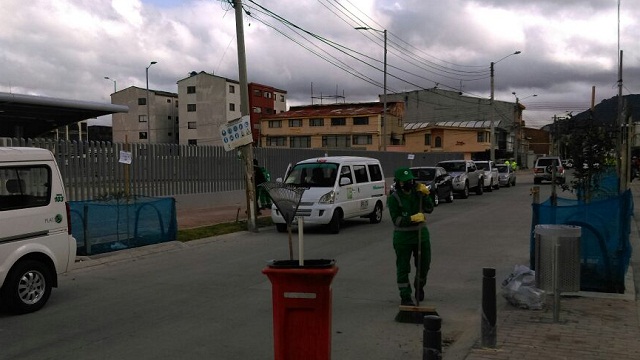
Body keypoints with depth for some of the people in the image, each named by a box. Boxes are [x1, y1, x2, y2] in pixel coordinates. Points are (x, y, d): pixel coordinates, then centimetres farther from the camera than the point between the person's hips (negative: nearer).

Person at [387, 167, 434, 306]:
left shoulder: (418, 192, 2)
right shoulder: (394, 198, -11)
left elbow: (429, 209, -6)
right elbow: (396, 220, -18)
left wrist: (425, 194, -18)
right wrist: (412, 218, -30)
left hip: (421, 234, 4)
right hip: (403, 237, -4)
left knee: (424, 264, 13)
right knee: (403, 268, 1)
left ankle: (419, 286, 41)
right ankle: (405, 297, 11)